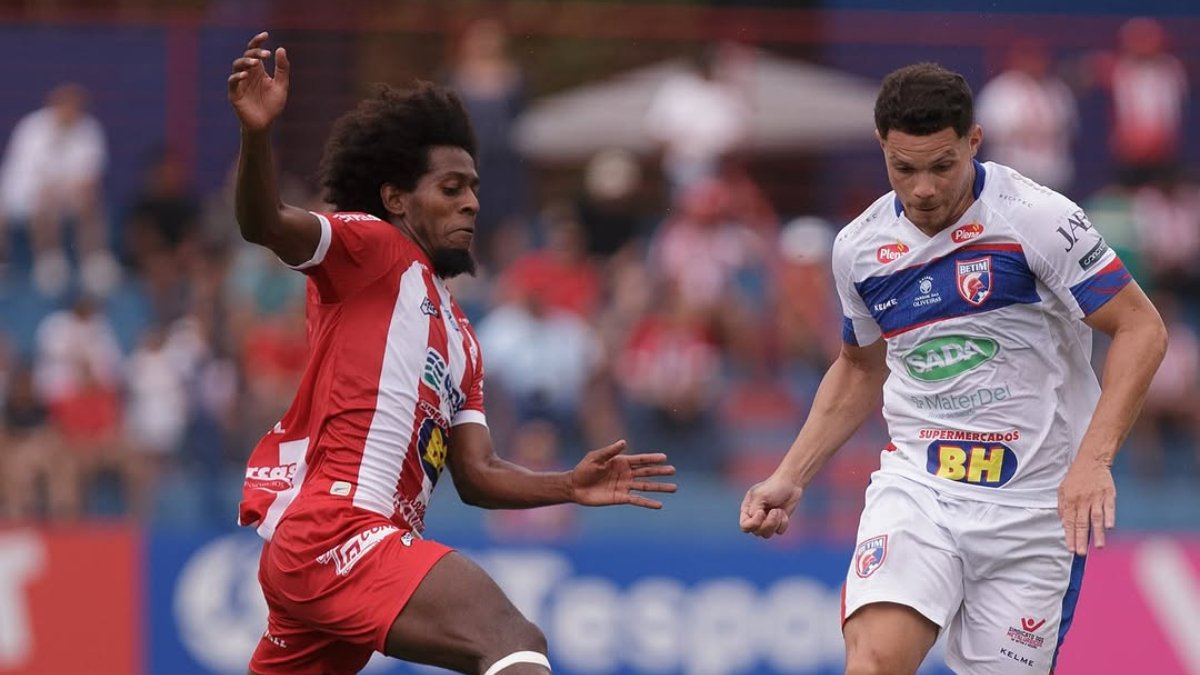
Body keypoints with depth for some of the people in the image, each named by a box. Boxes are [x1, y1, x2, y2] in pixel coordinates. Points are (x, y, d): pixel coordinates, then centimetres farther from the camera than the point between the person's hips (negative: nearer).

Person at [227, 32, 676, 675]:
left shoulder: (458, 339, 28)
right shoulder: (370, 248, 4)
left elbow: (475, 474, 24)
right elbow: (265, 225, -15)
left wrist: (569, 487, 8)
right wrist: (256, 134, -35)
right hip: (333, 527, -10)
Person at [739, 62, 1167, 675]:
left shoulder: (1037, 219, -12)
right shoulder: (859, 246, 5)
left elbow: (1141, 330, -11)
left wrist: (1093, 459, -23)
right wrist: (789, 478, 13)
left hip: (1032, 503, -2)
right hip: (915, 482, 2)